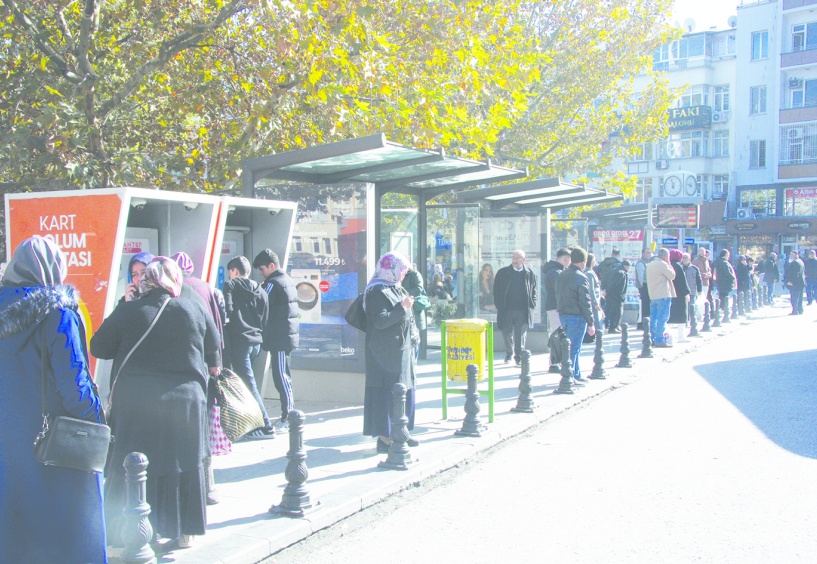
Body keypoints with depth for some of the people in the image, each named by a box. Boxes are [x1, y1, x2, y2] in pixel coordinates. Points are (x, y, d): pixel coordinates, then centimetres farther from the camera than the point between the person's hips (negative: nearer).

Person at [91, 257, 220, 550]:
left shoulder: (127, 312, -6)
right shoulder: (196, 311, -4)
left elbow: (98, 348, 2)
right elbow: (214, 358, 7)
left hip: (134, 405, -1)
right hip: (185, 402, 1)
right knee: (184, 465, 13)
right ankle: (184, 532, 21)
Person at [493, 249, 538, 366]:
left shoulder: (530, 273, 5)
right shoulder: (503, 272, 3)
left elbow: (534, 291, 12)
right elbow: (496, 290, 6)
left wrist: (531, 305, 1)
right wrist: (499, 306, -1)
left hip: (523, 311, -1)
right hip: (507, 309, 1)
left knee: (521, 335, 1)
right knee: (507, 333, 8)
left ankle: (519, 357, 11)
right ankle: (509, 353, 31)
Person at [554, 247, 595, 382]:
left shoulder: (561, 276, 11)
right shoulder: (581, 278, -14)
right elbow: (585, 303, -14)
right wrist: (591, 323, -10)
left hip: (563, 315, 8)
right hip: (577, 316, -8)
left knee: (573, 346, 17)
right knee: (574, 347, -3)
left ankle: (576, 374, 24)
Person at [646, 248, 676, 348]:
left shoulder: (650, 265, 15)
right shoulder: (663, 264, -12)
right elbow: (672, 276, -7)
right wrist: (670, 265, 1)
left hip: (652, 295, 9)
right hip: (663, 295, -9)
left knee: (653, 318, 12)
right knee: (662, 318, -7)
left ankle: (651, 339, 14)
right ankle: (660, 340, -9)